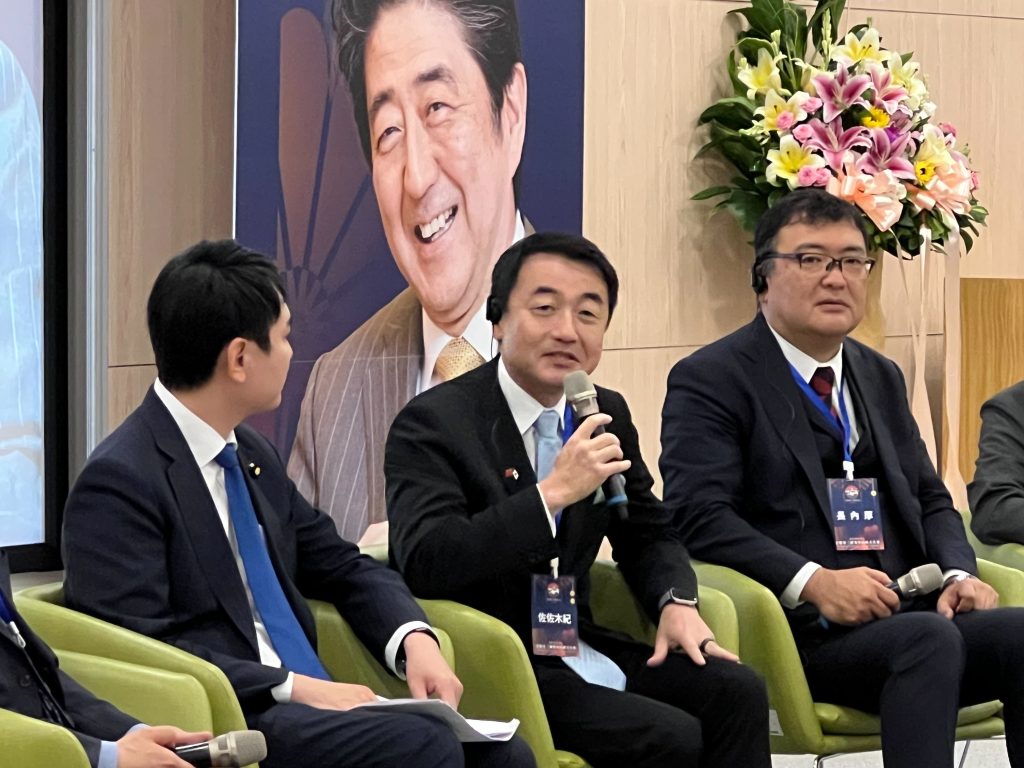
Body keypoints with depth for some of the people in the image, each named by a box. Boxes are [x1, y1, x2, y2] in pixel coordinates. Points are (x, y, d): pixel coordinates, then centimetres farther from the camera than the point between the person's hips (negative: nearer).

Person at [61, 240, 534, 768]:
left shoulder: (252, 456, 15)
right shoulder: (120, 481, -10)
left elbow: (344, 568, 22)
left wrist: (416, 640, 3)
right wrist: (292, 686, -20)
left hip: (307, 703, 8)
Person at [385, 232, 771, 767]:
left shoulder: (607, 415, 9)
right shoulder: (433, 423, -12)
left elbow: (648, 533, 22)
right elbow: (424, 564, -26)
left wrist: (676, 601, -2)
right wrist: (552, 492, -30)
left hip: (578, 651, 7)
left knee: (737, 692, -14)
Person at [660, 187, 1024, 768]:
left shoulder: (882, 378, 24)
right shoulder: (711, 380, 1)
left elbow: (929, 499, 26)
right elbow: (698, 516, -11)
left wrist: (958, 573, 3)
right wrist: (812, 583, -22)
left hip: (906, 610, 6)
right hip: (799, 629, -6)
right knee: (930, 639, -34)